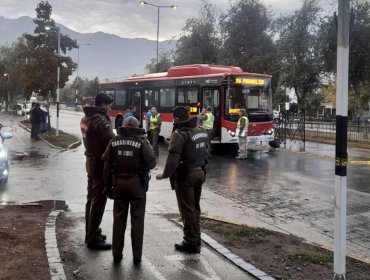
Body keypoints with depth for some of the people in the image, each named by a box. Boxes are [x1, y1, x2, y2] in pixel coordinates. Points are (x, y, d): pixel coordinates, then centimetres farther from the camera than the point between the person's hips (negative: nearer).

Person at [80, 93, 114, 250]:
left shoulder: (86, 118, 9)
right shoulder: (100, 121, -20)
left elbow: (92, 138, 7)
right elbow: (111, 142, -24)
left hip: (90, 160, 10)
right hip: (100, 163, -10)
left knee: (91, 199, 17)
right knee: (98, 202, -3)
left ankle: (91, 233, 29)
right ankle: (93, 239, 3)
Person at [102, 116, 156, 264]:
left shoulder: (114, 141, 1)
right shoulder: (141, 141, -9)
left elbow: (107, 164, 2)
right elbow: (152, 163, -12)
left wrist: (108, 184, 10)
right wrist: (148, 148, 6)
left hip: (118, 183, 3)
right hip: (137, 184, -3)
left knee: (119, 219, 12)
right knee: (137, 220, 6)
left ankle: (117, 254, 17)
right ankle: (137, 255, 11)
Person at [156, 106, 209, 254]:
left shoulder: (180, 134, -18)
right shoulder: (202, 131, 7)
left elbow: (173, 158, -22)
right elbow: (207, 152, 13)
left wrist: (165, 174, -11)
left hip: (185, 175, -8)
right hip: (200, 173, 8)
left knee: (187, 209, 2)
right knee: (195, 207, 18)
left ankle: (191, 242, 8)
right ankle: (196, 239, 26)